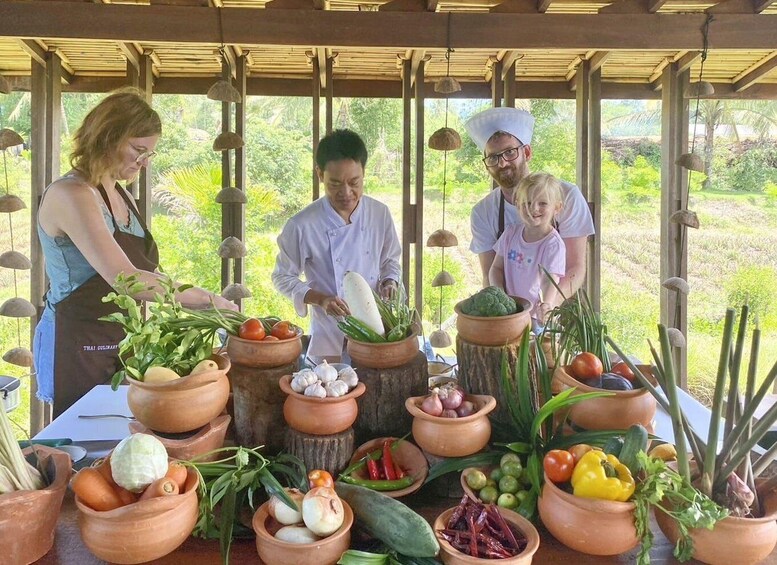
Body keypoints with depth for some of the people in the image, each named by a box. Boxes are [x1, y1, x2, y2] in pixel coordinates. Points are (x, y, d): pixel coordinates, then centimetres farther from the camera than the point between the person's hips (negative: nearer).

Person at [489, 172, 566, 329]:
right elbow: (496, 268, 9)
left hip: (536, 317, -4)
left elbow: (550, 280, -22)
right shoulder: (511, 233, 4)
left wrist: (546, 305, -42)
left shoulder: (553, 244, -12)